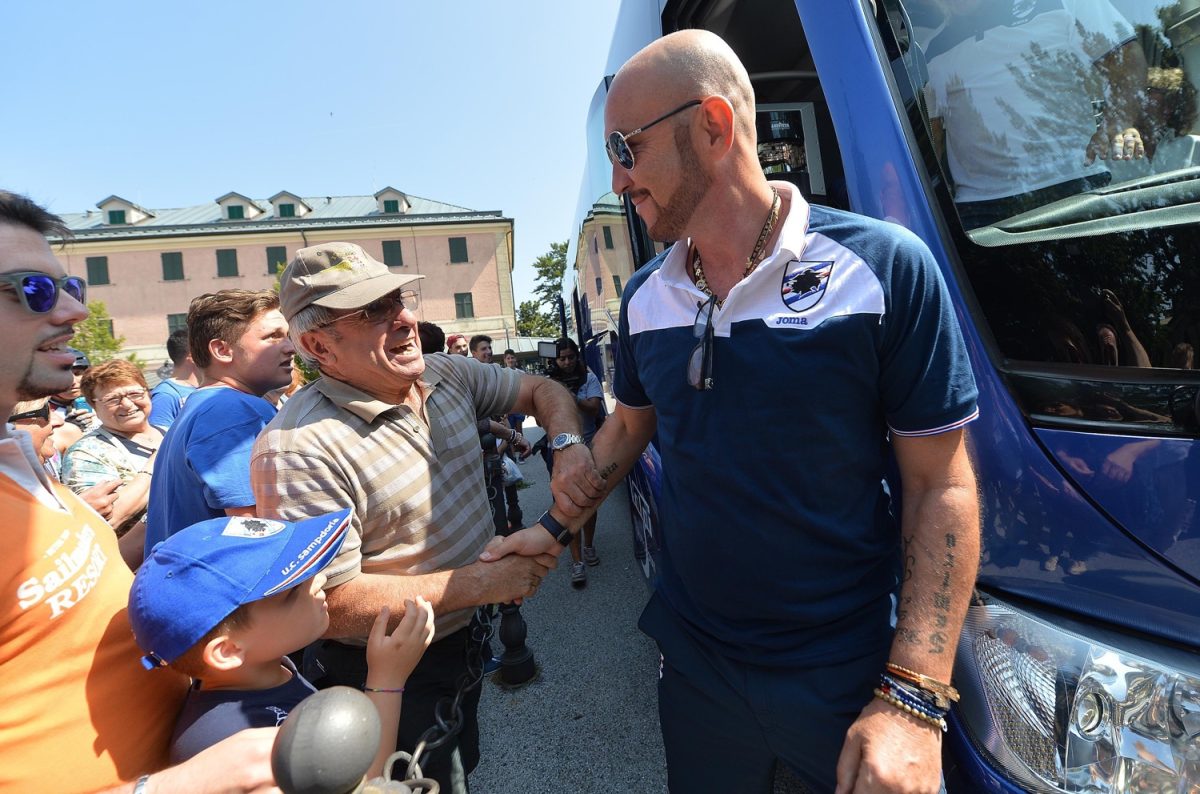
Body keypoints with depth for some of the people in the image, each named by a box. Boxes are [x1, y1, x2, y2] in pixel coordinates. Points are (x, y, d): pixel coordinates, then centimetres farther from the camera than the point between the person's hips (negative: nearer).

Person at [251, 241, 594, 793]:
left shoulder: (447, 375, -7)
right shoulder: (298, 450, -28)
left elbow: (543, 389, 5)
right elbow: (332, 606, -28)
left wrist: (567, 444, -16)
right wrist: (485, 582, -26)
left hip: (464, 640, 7)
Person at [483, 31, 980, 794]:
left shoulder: (884, 266, -15)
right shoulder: (645, 297, 1)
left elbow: (942, 487, -13)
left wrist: (913, 697, -16)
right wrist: (557, 528, 11)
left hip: (851, 677, -4)